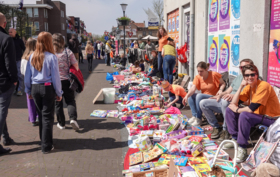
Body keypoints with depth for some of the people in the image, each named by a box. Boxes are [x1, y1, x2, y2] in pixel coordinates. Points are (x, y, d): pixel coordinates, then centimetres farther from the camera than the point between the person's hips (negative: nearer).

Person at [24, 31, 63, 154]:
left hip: (34, 88, 5)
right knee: (47, 117, 3)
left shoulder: (32, 56, 2)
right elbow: (55, 77, -9)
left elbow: (27, 76, 7)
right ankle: (46, 146, 6)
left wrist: (28, 91, 18)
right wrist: (59, 93, 0)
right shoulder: (51, 57, -11)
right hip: (47, 88, -4)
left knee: (41, 115, 19)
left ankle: (44, 140, 32)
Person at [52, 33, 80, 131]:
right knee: (70, 101, 10)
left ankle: (61, 123, 18)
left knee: (58, 103, 10)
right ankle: (73, 118, -11)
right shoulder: (68, 52, -3)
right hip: (67, 81, 0)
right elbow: (76, 67, -2)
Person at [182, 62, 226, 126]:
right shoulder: (197, 77, -4)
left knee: (199, 96, -30)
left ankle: (198, 119, -22)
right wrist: (187, 95, -37)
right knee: (190, 96, -15)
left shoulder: (214, 74, -15)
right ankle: (194, 116, -13)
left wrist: (220, 90, -24)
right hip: (203, 96, 6)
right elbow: (193, 88, -18)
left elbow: (223, 83, -2)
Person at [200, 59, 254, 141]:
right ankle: (216, 127, 2)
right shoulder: (238, 77, 25)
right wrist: (220, 95, 6)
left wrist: (234, 96, -29)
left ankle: (225, 130, -23)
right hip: (223, 103, 8)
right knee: (203, 103, -7)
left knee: (225, 101, -41)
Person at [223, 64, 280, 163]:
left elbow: (252, 109, -28)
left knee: (244, 115, -35)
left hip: (271, 118, -8)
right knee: (229, 110, 2)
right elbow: (234, 103, -5)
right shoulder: (248, 87, 3)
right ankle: (236, 139, 9)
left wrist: (237, 109, -12)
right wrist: (241, 86, -11)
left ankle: (242, 148, -22)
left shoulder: (264, 86, -22)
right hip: (257, 115, 9)